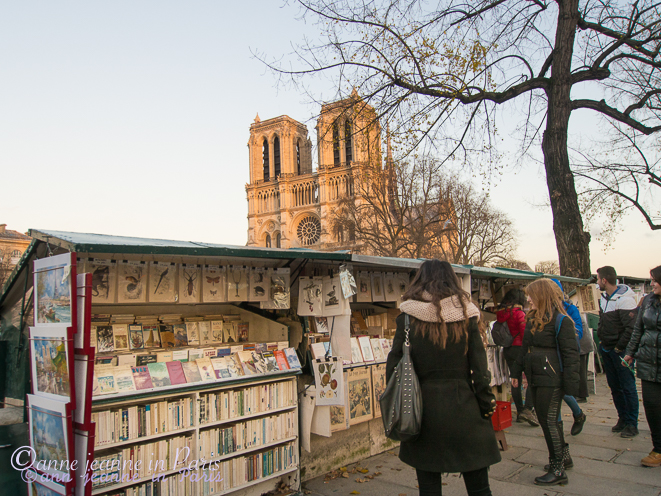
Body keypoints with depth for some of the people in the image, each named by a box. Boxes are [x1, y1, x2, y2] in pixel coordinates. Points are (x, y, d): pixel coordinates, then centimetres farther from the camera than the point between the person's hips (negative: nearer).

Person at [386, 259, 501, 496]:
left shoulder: (408, 316, -4)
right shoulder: (465, 314, -3)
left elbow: (394, 366, -5)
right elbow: (479, 366, -4)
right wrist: (487, 406, 4)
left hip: (424, 407, 0)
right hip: (463, 407, 1)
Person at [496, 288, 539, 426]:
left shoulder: (500, 313, 9)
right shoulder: (518, 312, -10)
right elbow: (524, 332, -15)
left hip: (507, 350, 7)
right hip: (519, 348, -7)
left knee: (515, 381, 12)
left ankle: (519, 411, 16)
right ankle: (528, 409, -12)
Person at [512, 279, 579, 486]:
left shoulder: (561, 320, -13)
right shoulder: (532, 319, 12)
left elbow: (570, 354, -14)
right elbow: (526, 349, 20)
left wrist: (570, 385, -17)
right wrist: (517, 371, 20)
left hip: (551, 380, -8)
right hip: (536, 379, 8)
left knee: (549, 421, -3)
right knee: (546, 419, 16)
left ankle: (558, 470, 9)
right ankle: (564, 455, 34)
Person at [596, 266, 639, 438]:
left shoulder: (624, 299, -18)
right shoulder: (603, 298, 9)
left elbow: (631, 328, -22)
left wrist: (619, 347, -17)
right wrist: (601, 339, 12)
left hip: (620, 351, -8)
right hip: (607, 350, 8)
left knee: (628, 387, 1)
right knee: (614, 387, 15)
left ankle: (632, 424, 11)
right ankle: (622, 419, 26)